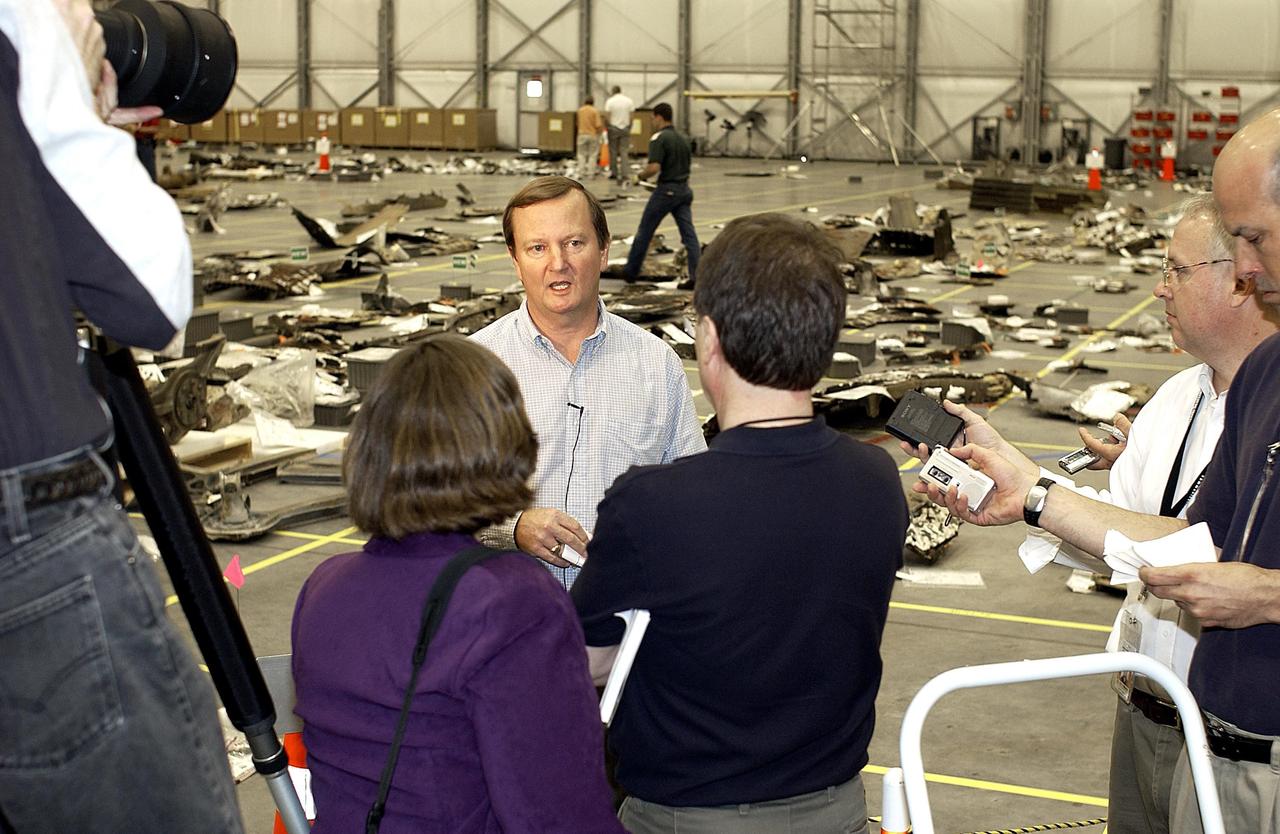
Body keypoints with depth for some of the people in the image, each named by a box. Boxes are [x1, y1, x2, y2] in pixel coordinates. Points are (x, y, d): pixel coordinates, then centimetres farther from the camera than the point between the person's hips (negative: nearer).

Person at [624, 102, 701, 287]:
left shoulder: (659, 138, -13)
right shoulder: (683, 139, 13)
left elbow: (654, 167, -23)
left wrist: (642, 175, -2)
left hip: (666, 190, -7)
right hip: (684, 190, 7)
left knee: (644, 232, 8)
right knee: (689, 234, 1)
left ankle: (631, 272, 18)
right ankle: (697, 276, -9)